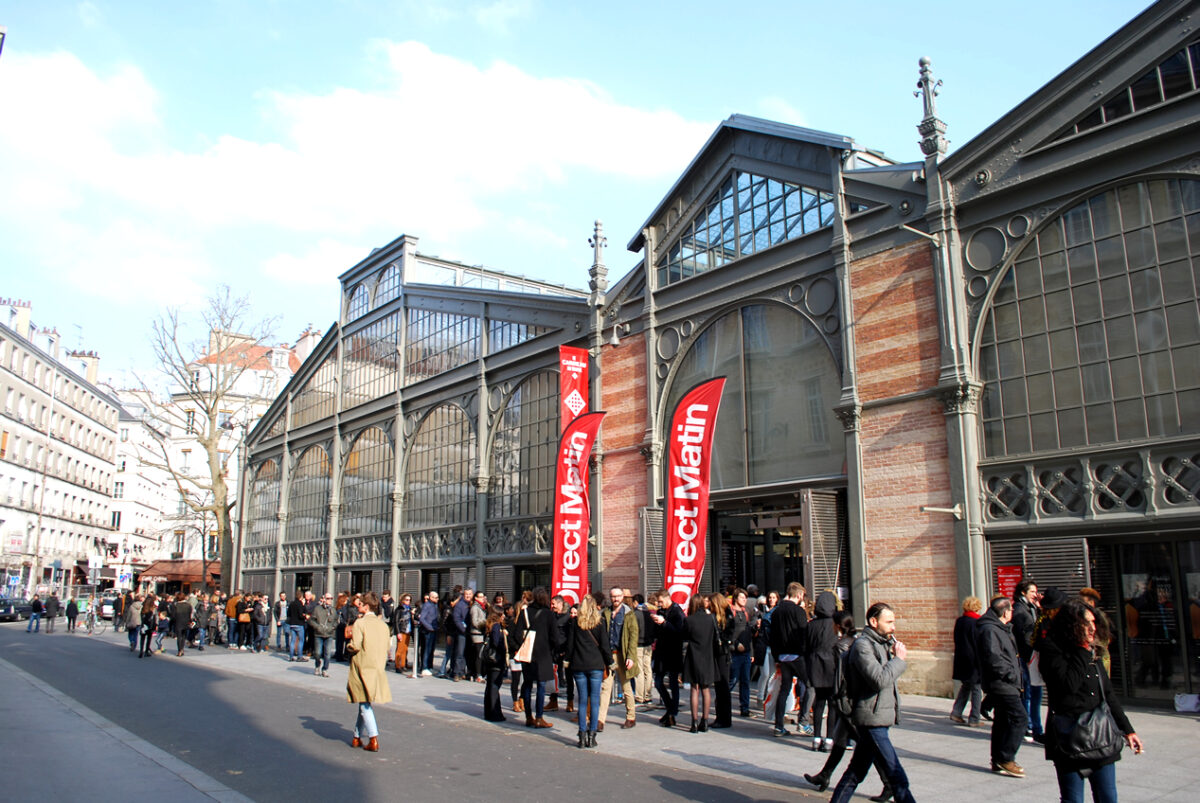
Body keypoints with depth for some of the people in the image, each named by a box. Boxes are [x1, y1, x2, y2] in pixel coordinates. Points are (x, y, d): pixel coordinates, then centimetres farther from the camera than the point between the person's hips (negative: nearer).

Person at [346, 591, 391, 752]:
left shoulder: (360, 623, -11)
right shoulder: (383, 624, 7)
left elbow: (355, 646, -17)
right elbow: (386, 647, 8)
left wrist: (348, 643, 2)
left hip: (363, 668, -6)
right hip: (378, 669, 6)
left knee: (365, 705, -2)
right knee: (365, 705, 16)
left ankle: (373, 740, -8)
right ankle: (358, 736, 23)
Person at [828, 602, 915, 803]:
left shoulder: (882, 643, 18)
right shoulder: (863, 645, -13)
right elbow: (879, 679, -23)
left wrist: (896, 654, 1)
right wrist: (899, 659, -11)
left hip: (878, 719, 9)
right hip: (871, 720, -9)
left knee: (856, 771, 15)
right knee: (897, 777, -8)